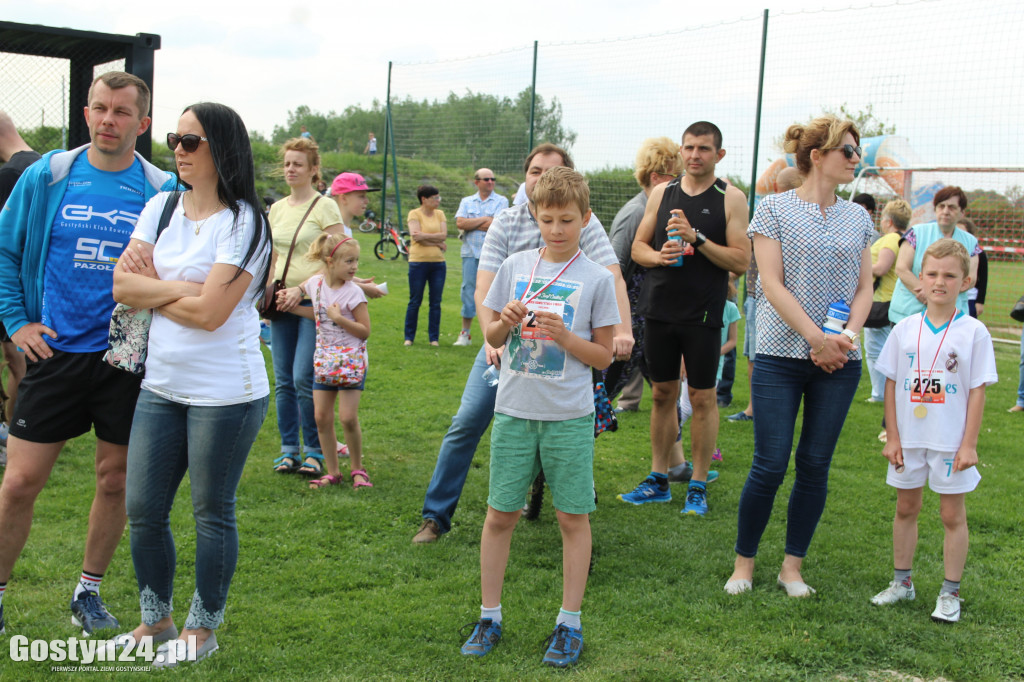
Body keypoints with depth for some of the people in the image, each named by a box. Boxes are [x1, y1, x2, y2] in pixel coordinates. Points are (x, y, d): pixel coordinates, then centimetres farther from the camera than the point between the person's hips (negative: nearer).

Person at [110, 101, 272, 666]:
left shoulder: (243, 222, -12)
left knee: (211, 513, 7)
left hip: (224, 391, -6)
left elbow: (209, 312, -19)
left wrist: (151, 290, -5)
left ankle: (203, 628, 25)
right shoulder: (161, 207, 8)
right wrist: (182, 287, -13)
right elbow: (122, 287, -1)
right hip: (161, 385, 6)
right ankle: (156, 620, 31)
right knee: (142, 509, 11)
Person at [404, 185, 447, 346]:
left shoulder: (440, 214, 10)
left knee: (436, 302, 5)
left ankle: (434, 337, 13)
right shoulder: (414, 214, -2)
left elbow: (443, 235, -2)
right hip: (418, 262, -4)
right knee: (415, 301, 2)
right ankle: (409, 337, 12)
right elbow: (416, 236, -14)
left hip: (438, 262, 4)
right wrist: (437, 243, -9)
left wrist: (425, 236, -13)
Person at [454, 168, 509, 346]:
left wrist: (470, 224, -3)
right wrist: (484, 219, -6)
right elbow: (460, 223, -2)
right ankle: (465, 334, 12)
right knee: (468, 291, 3)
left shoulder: (501, 201, 5)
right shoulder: (467, 201, 14)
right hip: (470, 253, 2)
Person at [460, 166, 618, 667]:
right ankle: (489, 617, 21)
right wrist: (506, 322, -10)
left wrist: (563, 335, -16)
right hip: (514, 410, 2)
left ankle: (569, 623, 18)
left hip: (569, 416, -2)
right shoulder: (515, 267, 4)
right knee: (499, 514, 7)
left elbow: (603, 357, 0)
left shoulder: (597, 279, -2)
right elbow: (491, 338, 12)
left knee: (573, 517, 5)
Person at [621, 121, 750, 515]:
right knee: (663, 394, 11)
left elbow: (741, 261, -8)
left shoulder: (730, 199, -2)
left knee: (703, 397, 2)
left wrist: (697, 238, -17)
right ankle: (658, 479, 21)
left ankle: (698, 485, 13)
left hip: (703, 314, -3)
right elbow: (638, 246, 11)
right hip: (659, 309, 4)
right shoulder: (662, 194, 9)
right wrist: (660, 255, -10)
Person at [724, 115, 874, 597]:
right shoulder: (775, 209, -2)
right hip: (781, 355, -4)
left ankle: (792, 567, 19)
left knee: (815, 467, 6)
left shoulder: (857, 218, 11)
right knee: (769, 466, -3)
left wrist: (847, 336, -8)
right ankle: (744, 562, 15)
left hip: (838, 360, 4)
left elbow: (865, 287, 10)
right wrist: (817, 338, -15)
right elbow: (772, 284, -9)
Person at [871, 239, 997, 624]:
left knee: (953, 514, 6)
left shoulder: (973, 333, -7)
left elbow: (977, 391, -7)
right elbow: (892, 385, 3)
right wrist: (892, 437, 0)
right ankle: (902, 581, 28)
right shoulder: (905, 330, 0)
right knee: (906, 508, 14)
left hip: (951, 442, -3)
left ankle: (950, 593, 17)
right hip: (909, 439, 3)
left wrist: (969, 444, -9)